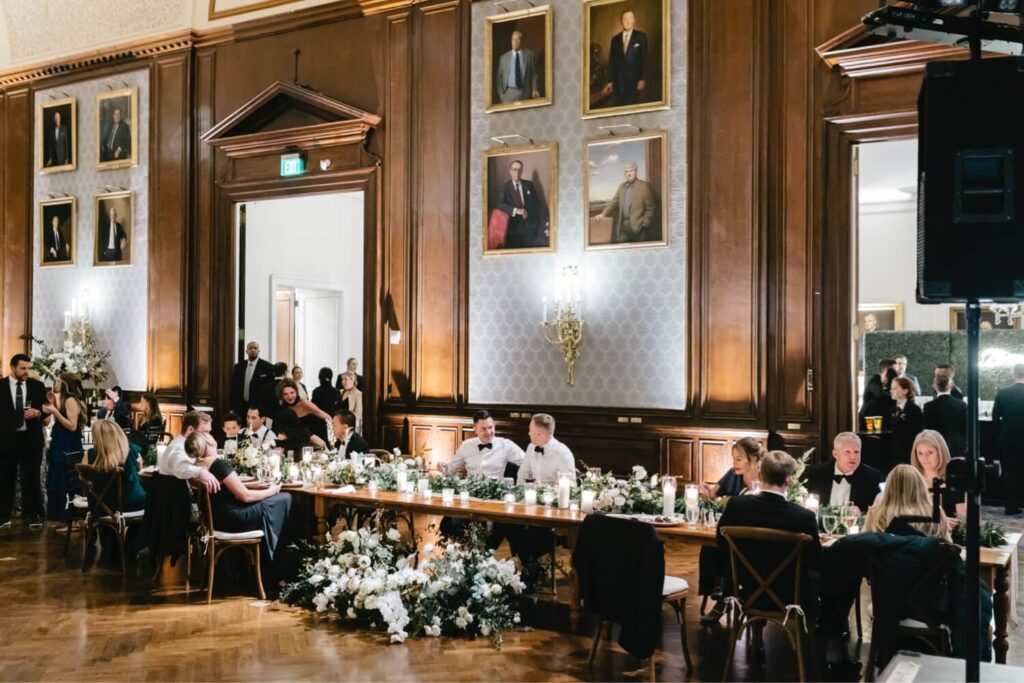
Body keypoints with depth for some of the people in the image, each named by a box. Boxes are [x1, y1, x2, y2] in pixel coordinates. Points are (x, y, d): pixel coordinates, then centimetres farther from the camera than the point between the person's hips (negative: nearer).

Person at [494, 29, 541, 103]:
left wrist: (535, 89, -6)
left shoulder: (529, 54, 5)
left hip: (525, 94, -1)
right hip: (509, 94, 1)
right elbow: (499, 78, 11)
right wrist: (501, 94, 2)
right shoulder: (504, 57, 8)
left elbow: (534, 74, 6)